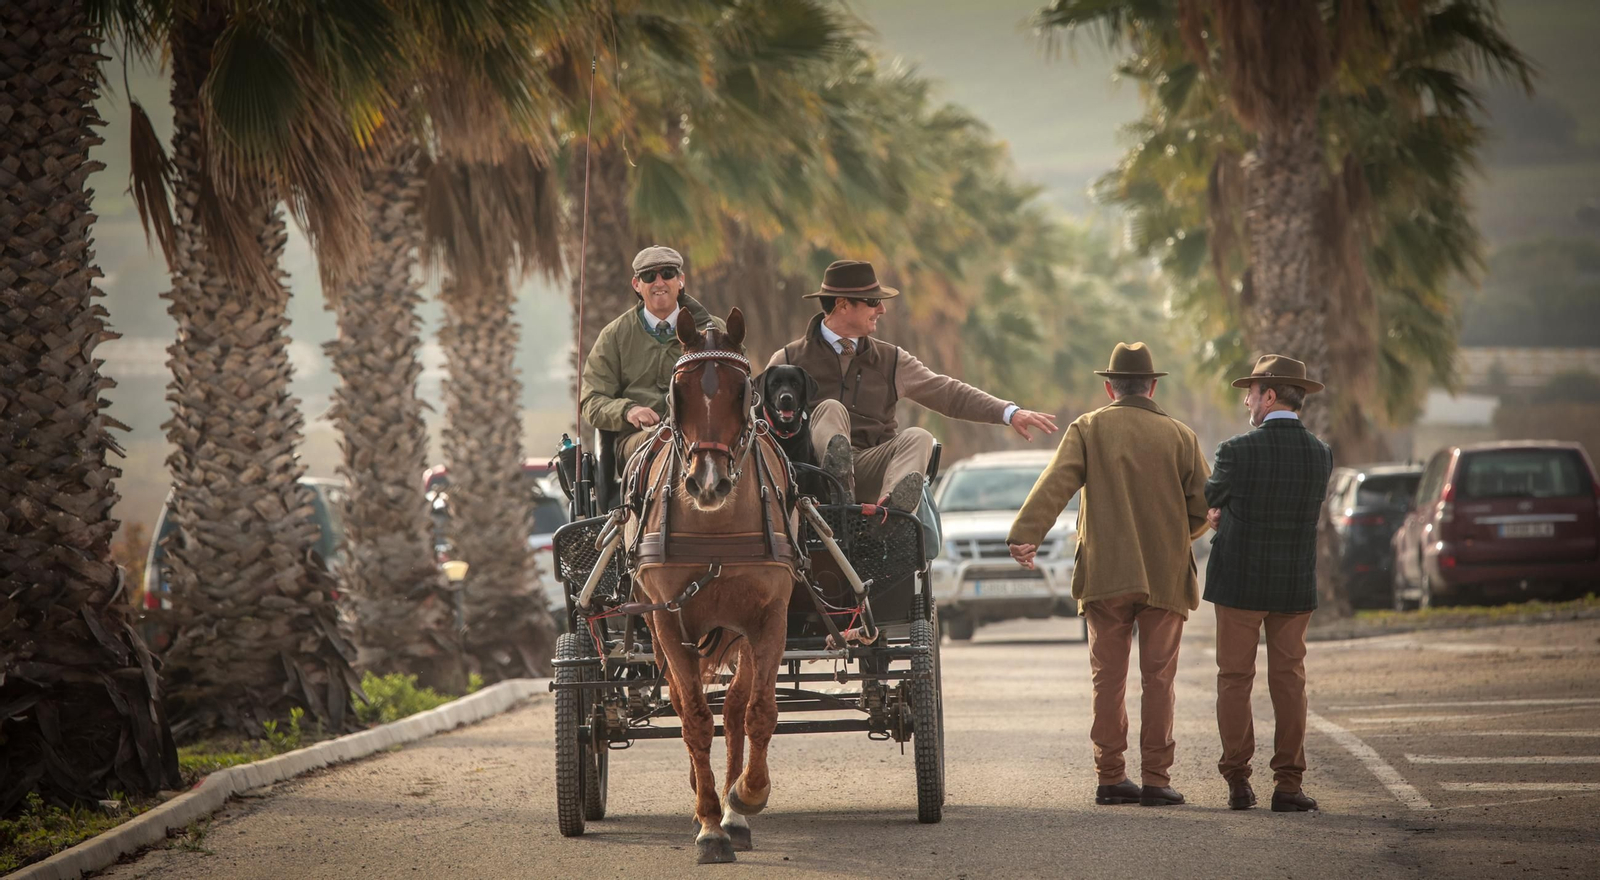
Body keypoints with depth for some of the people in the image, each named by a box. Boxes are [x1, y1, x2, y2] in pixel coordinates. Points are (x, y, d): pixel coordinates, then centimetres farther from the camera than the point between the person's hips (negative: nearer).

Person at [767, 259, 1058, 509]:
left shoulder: (889, 360, 18)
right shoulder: (789, 361, 10)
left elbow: (947, 392, 14)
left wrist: (1009, 413, 3)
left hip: (871, 470, 2)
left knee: (918, 438, -25)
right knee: (831, 409, -27)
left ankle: (894, 501, -56)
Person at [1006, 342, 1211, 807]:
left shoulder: (1088, 429, 1)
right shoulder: (1180, 436, 5)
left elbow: (1055, 484, -14)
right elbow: (1203, 507, 3)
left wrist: (1025, 534, -24)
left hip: (1106, 574, 0)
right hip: (1166, 575, 0)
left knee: (1109, 678, 7)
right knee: (1158, 678, 5)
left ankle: (1111, 777, 7)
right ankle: (1155, 778, 2)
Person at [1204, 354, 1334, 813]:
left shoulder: (1238, 451, -15)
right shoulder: (1321, 454, -1)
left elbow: (1210, 496, 3)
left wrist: (1218, 512, 27)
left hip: (1240, 581, -3)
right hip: (1296, 585, 3)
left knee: (1234, 680, 7)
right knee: (1288, 680, 9)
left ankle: (1238, 783, 7)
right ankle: (1288, 784, 4)